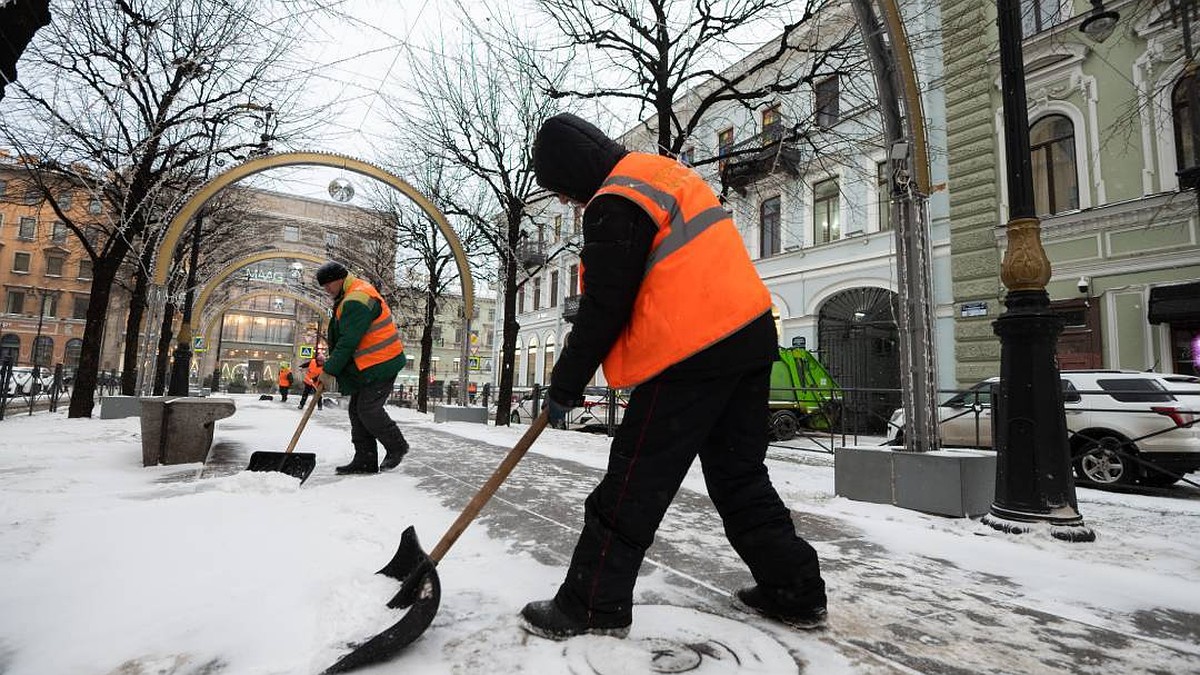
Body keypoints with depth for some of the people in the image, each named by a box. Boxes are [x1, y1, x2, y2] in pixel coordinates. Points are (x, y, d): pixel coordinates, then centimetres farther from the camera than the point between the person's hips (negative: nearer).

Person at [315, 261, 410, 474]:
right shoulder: (348, 297, 17)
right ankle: (365, 460, 13)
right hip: (365, 366, 11)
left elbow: (349, 341, -21)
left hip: (380, 365, -11)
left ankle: (396, 447, 9)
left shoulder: (357, 299, -18)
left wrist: (330, 370, -15)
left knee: (368, 409, -11)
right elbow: (342, 337, 22)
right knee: (356, 410, 8)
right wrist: (331, 360, 10)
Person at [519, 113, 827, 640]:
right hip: (750, 335, 10)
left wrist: (564, 388, 0)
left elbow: (603, 310, -11)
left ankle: (592, 606, 13)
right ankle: (794, 590, 28)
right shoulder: (666, 171, 19)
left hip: (694, 351, -10)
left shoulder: (615, 205, -10)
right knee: (739, 474, 18)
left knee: (633, 484, 0)